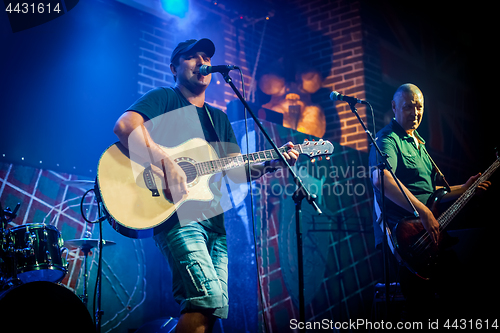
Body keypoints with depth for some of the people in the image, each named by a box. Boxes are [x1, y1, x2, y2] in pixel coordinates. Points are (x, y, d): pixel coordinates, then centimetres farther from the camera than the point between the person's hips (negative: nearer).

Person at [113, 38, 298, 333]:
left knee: (216, 307, 4)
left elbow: (237, 172, 16)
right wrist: (167, 164, -27)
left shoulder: (219, 118, 23)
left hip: (212, 217, 7)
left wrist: (272, 164, -2)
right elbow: (124, 125, -17)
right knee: (208, 298, -23)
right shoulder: (164, 99, 4)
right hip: (176, 212, -7)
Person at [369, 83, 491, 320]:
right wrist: (423, 212, -31)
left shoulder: (418, 143, 24)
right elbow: (380, 178, -29)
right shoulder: (388, 138, -8)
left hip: (429, 235, 10)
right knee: (423, 309, -15)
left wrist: (463, 189, 20)